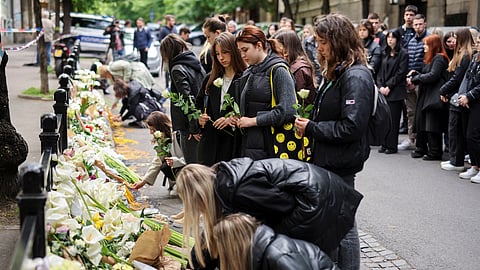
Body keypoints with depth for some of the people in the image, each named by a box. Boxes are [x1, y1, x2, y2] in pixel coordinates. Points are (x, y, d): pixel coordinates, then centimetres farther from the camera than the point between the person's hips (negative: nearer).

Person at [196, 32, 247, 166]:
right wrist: (199, 119, 5)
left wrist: (232, 120, -18)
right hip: (210, 143, 5)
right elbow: (198, 104, 24)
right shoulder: (211, 79, 15)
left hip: (234, 144, -5)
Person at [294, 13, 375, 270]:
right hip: (326, 161, 10)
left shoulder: (355, 76, -18)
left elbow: (352, 126, -25)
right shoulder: (334, 72, 13)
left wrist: (311, 129, -17)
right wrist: (308, 120, 3)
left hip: (340, 163, -10)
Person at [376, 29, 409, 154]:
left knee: (393, 118, -3)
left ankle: (392, 146, 3)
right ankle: (384, 144, 10)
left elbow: (401, 73, -8)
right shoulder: (385, 53, 16)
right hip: (383, 90, 5)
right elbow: (380, 70, 13)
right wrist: (380, 86, -1)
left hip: (395, 91, -5)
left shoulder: (403, 53, -2)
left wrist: (389, 86, -11)